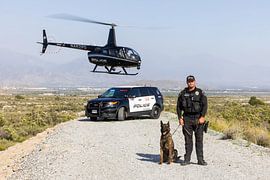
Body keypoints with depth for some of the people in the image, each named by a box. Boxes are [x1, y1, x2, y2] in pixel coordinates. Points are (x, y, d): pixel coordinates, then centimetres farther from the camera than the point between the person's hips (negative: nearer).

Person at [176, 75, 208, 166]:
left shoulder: (200, 93, 3)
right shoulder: (182, 93, 8)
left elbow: (205, 105, -2)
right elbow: (178, 106, 10)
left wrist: (202, 117, -11)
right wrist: (180, 118, 1)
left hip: (198, 118, -1)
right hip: (187, 118, 2)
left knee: (199, 139, -1)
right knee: (188, 139, 4)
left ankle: (200, 160, 4)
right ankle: (187, 159, 10)